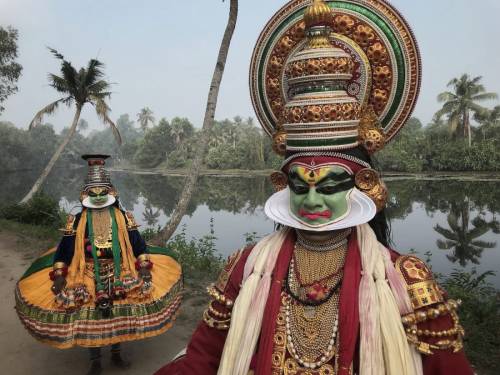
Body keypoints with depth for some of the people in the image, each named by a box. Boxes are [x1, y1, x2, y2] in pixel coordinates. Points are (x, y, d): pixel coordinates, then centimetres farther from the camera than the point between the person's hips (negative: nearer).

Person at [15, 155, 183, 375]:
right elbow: (63, 250, -3)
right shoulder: (77, 221, -6)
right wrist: (59, 275, -8)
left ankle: (116, 354, 38)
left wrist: (144, 268, -7)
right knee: (89, 319, 11)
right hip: (89, 279, 0)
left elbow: (138, 245, -2)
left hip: (119, 277, 1)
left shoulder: (123, 218, -4)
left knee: (118, 316, 15)